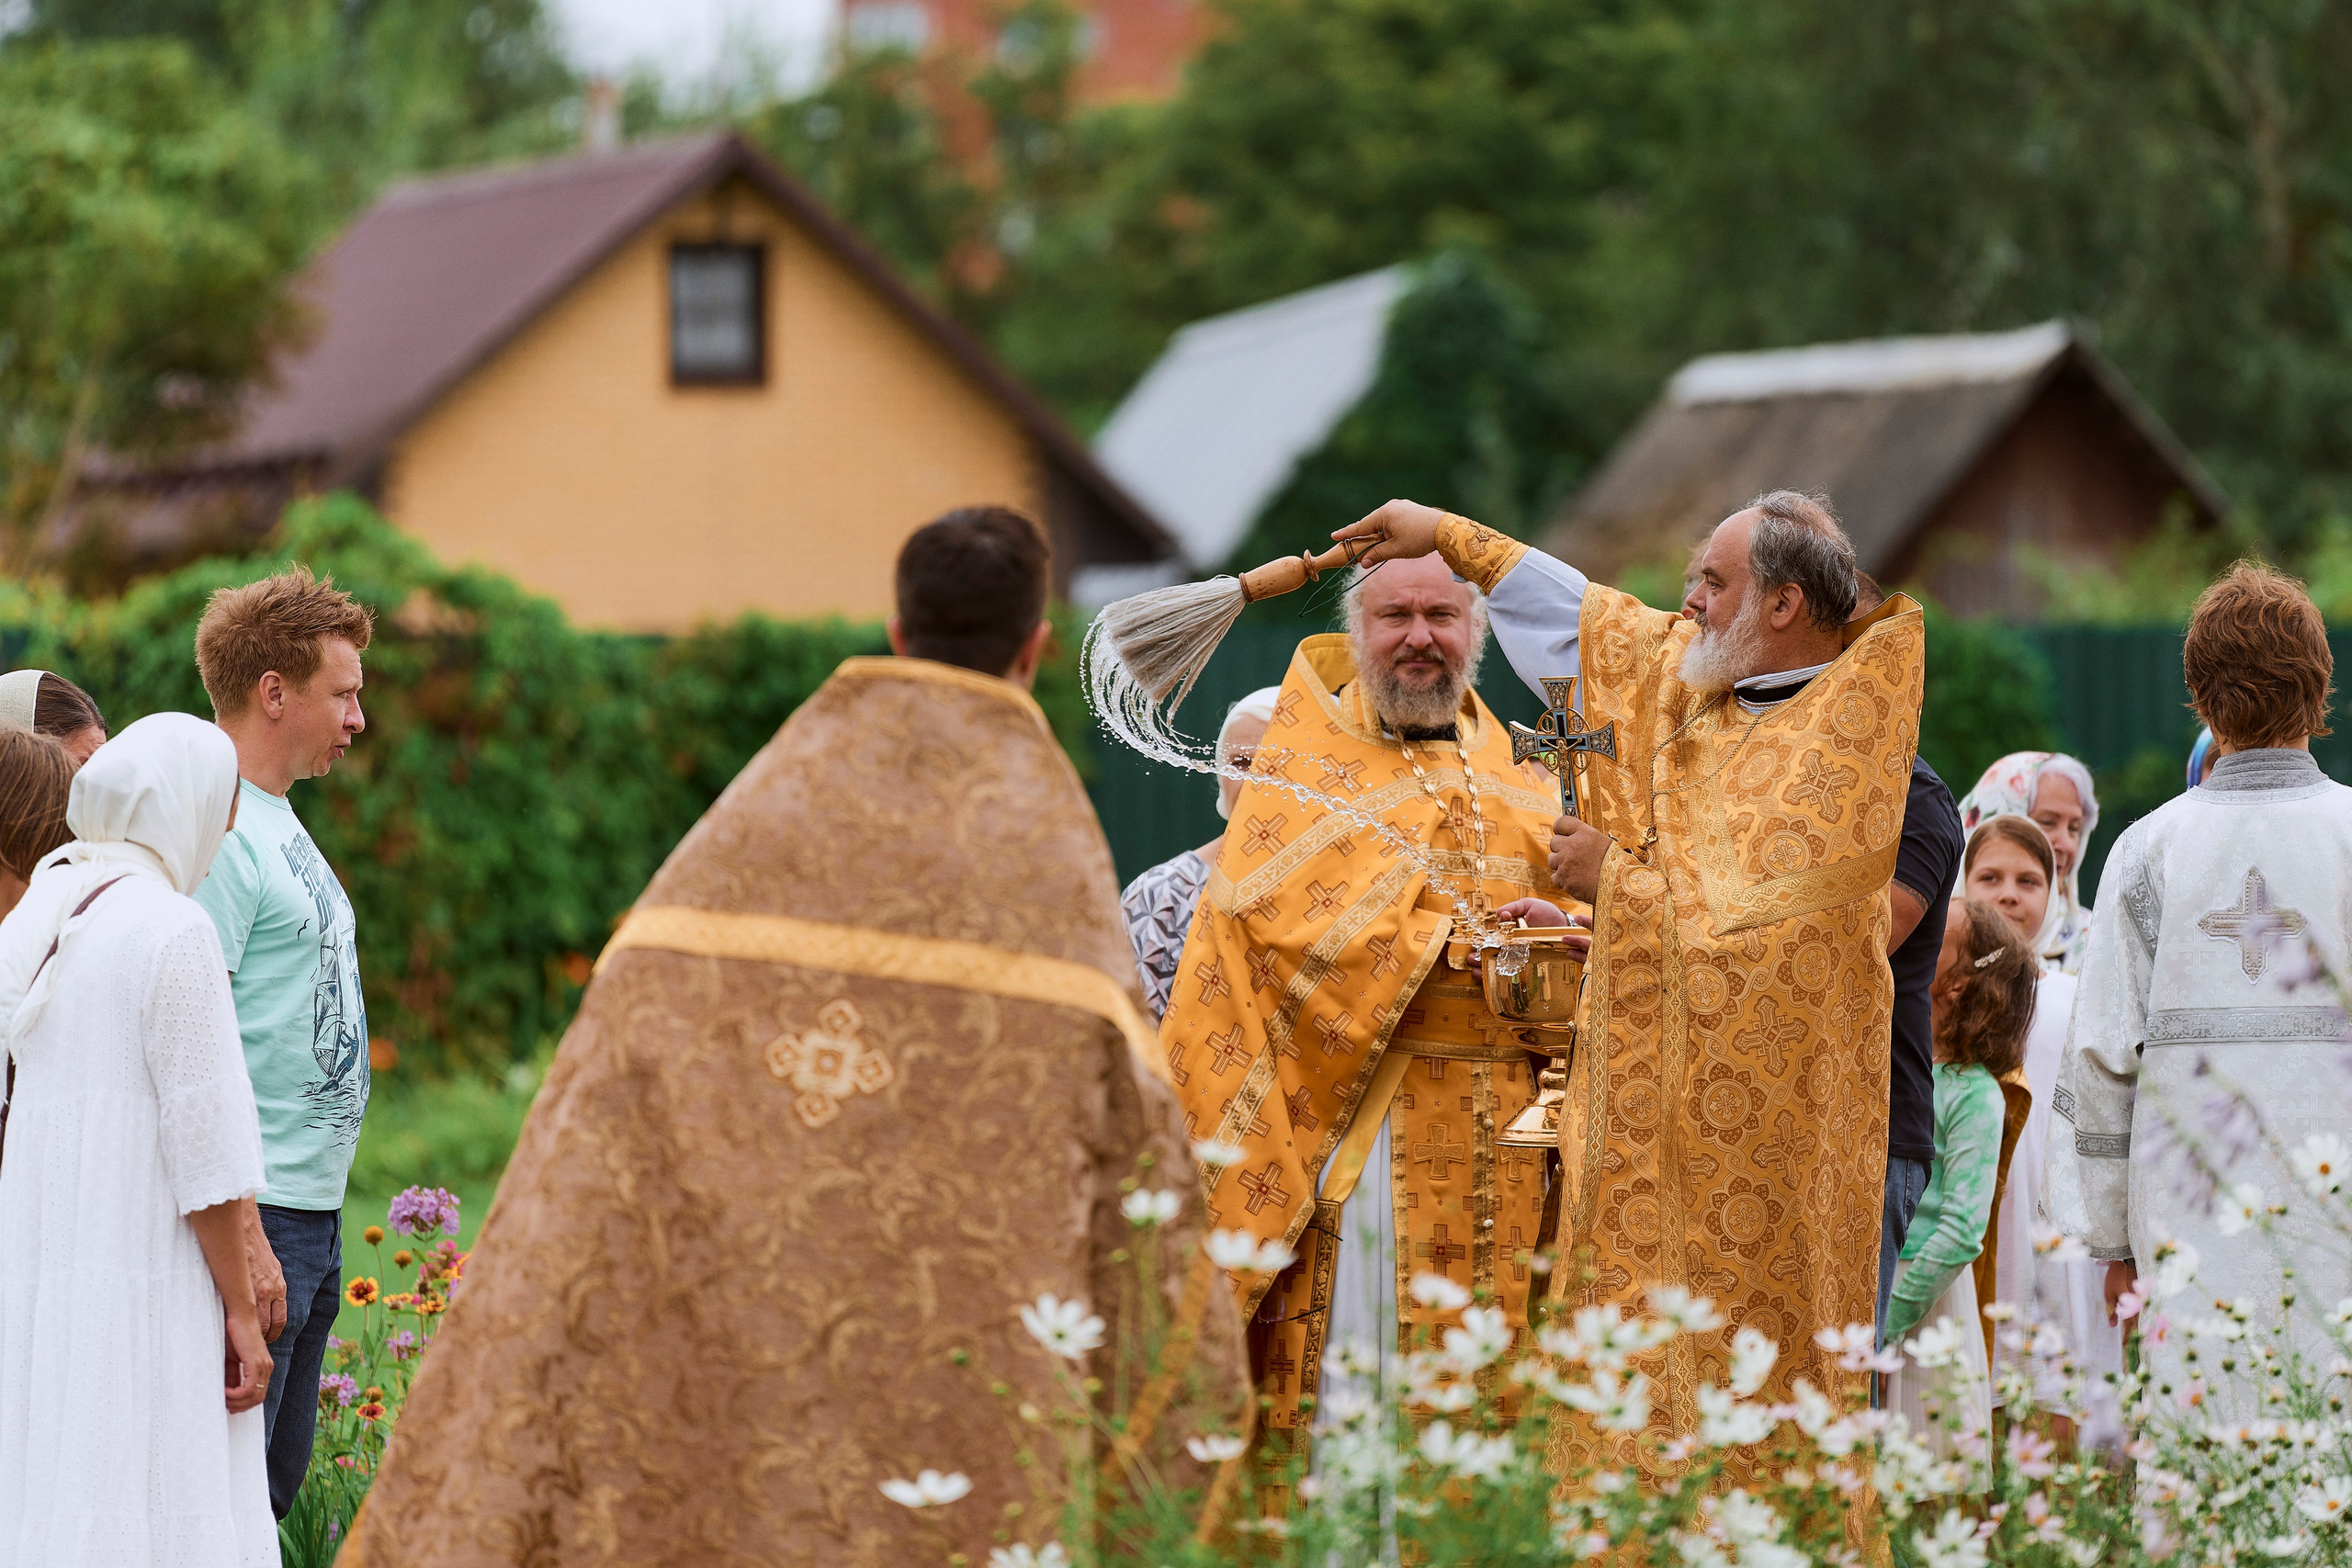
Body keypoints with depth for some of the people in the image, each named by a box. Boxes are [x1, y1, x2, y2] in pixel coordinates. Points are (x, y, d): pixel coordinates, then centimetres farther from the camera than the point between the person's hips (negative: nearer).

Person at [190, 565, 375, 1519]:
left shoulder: (277, 822, 17)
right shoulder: (215, 832, -14)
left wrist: (301, 1226, 20)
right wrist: (247, 1239, -23)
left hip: (314, 1213, 10)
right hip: (256, 1213, -10)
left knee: (276, 1482, 13)